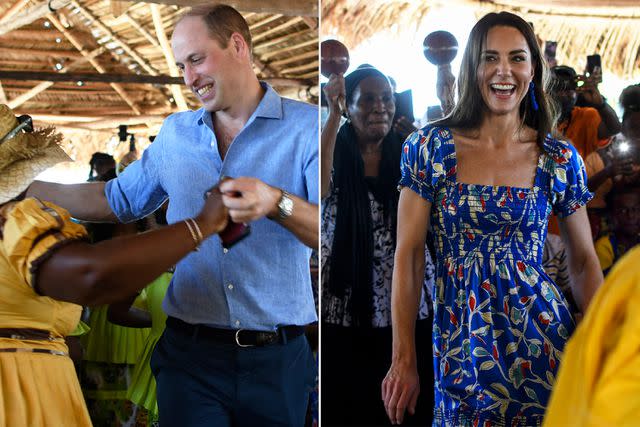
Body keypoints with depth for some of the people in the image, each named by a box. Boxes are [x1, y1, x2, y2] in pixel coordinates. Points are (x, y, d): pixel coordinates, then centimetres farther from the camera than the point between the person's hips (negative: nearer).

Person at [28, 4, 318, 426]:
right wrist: (18, 187, 20)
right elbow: (119, 199, 22)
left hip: (277, 359, -2)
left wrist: (275, 202, -33)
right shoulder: (175, 134, 11)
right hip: (191, 352, 3)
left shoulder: (306, 127, -4)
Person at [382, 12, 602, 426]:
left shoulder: (561, 159, -1)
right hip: (460, 348, -1)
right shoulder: (431, 146, -5)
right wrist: (404, 361, -6)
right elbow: (408, 256, -4)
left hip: (542, 343, 1)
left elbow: (584, 262, 8)